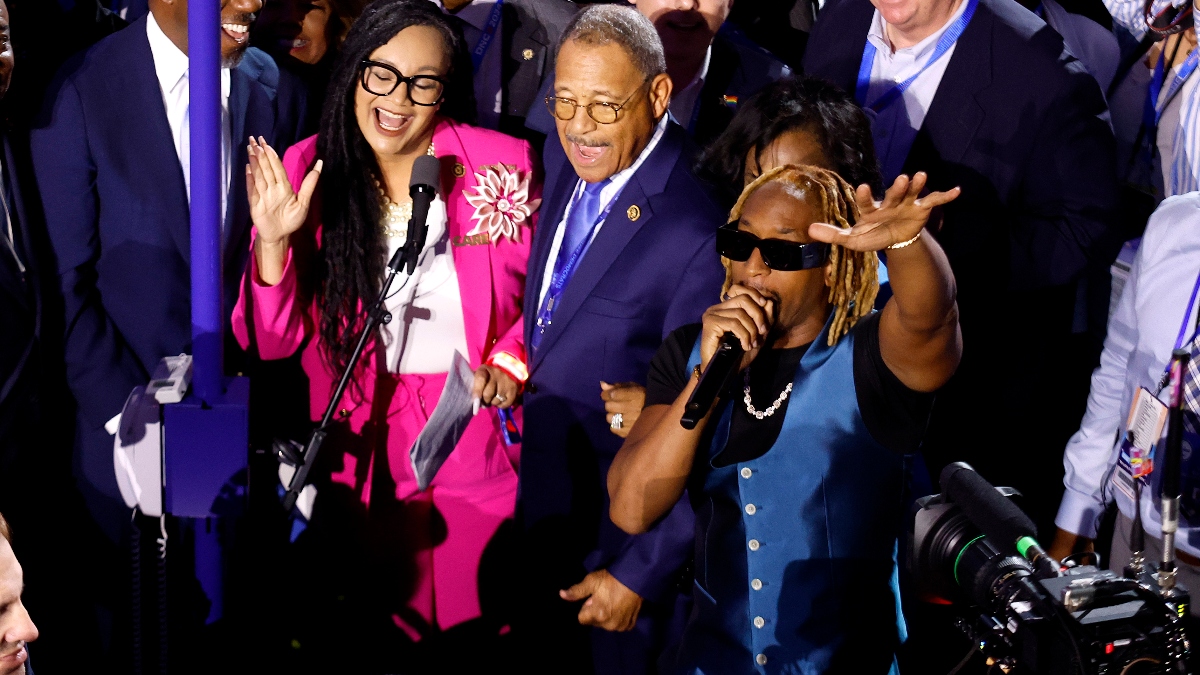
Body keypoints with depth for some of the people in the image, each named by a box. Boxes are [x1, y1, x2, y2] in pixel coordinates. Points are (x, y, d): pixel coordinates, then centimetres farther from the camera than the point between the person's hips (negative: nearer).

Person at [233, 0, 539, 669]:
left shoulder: (504, 168, -10)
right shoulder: (307, 171, -7)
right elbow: (272, 341, -6)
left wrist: (511, 366, -12)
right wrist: (274, 240, -21)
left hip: (476, 434, -1)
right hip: (358, 445, 1)